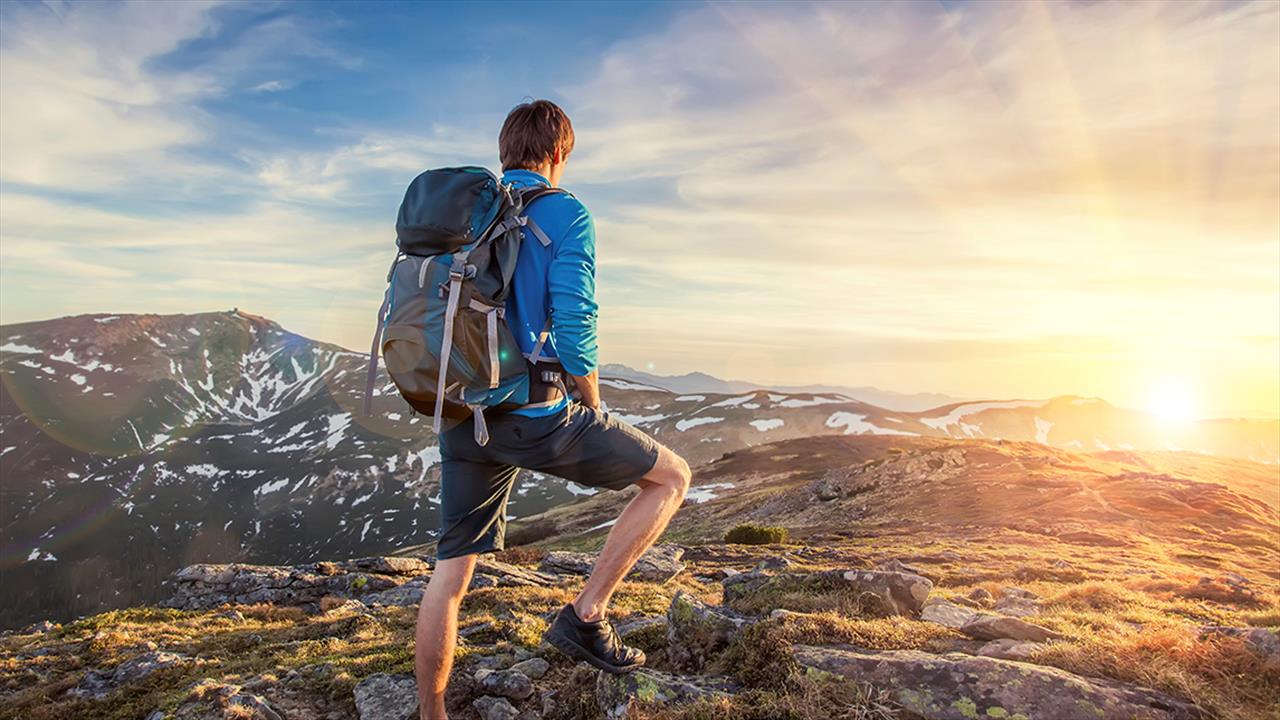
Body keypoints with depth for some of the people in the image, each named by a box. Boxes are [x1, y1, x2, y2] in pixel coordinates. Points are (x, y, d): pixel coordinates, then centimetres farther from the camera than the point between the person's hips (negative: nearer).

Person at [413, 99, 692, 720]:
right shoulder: (566, 214, -4)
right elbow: (573, 328, -15)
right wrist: (593, 412, 1)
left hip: (461, 418, 7)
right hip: (537, 415, -6)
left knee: (450, 574, 16)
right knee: (671, 477, 11)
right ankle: (585, 616, 7)